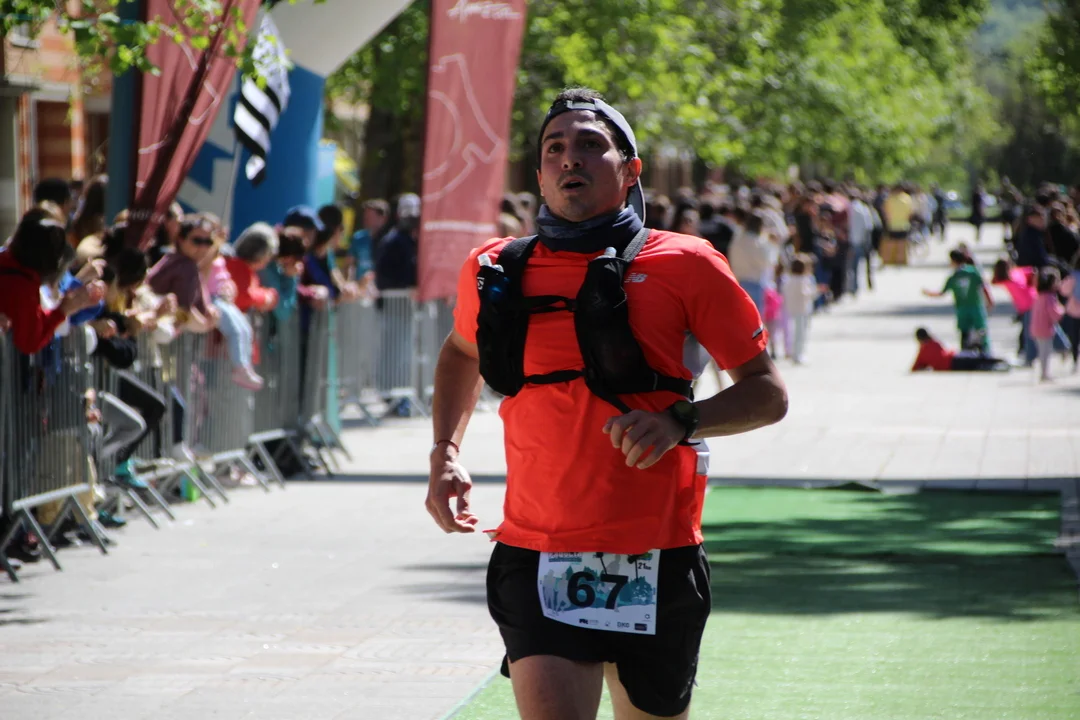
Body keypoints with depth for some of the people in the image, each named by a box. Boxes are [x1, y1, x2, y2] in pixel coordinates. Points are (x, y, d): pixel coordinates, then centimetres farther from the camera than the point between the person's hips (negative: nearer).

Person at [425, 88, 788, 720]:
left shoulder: (685, 266, -1)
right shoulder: (496, 270, 7)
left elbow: (768, 393, 2)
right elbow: (462, 353, 30)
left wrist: (678, 422, -16)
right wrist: (445, 452, 14)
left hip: (657, 560, 0)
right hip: (537, 558, 1)